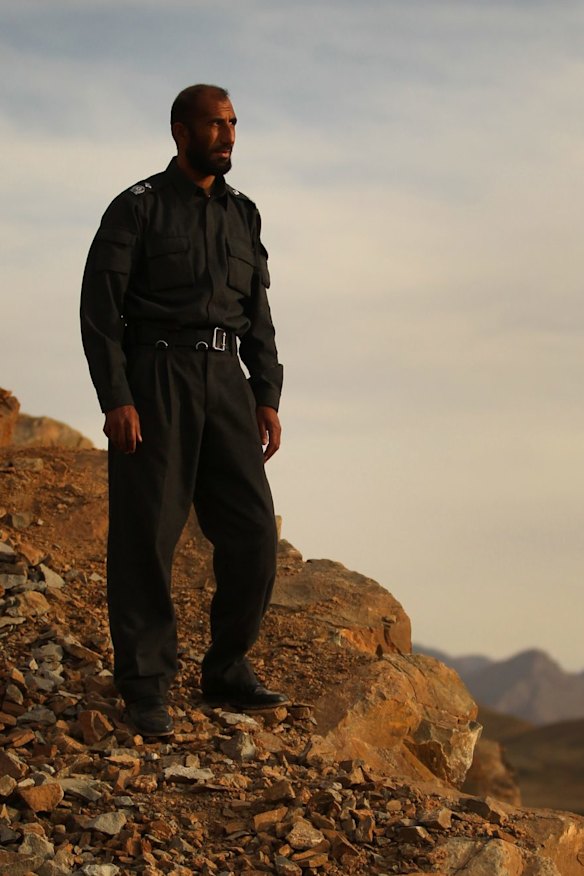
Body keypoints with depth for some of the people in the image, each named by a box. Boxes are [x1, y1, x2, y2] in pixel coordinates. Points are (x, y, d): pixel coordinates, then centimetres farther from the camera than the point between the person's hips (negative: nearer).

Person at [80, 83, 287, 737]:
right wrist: (116, 400, -15)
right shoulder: (137, 209, 0)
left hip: (225, 380, 5)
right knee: (146, 535, -5)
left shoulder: (242, 215, 17)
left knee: (253, 532, -1)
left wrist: (267, 396, 8)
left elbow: (258, 315, 19)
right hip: (155, 375, -5)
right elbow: (100, 308, -6)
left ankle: (227, 672, 12)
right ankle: (146, 689, 2)